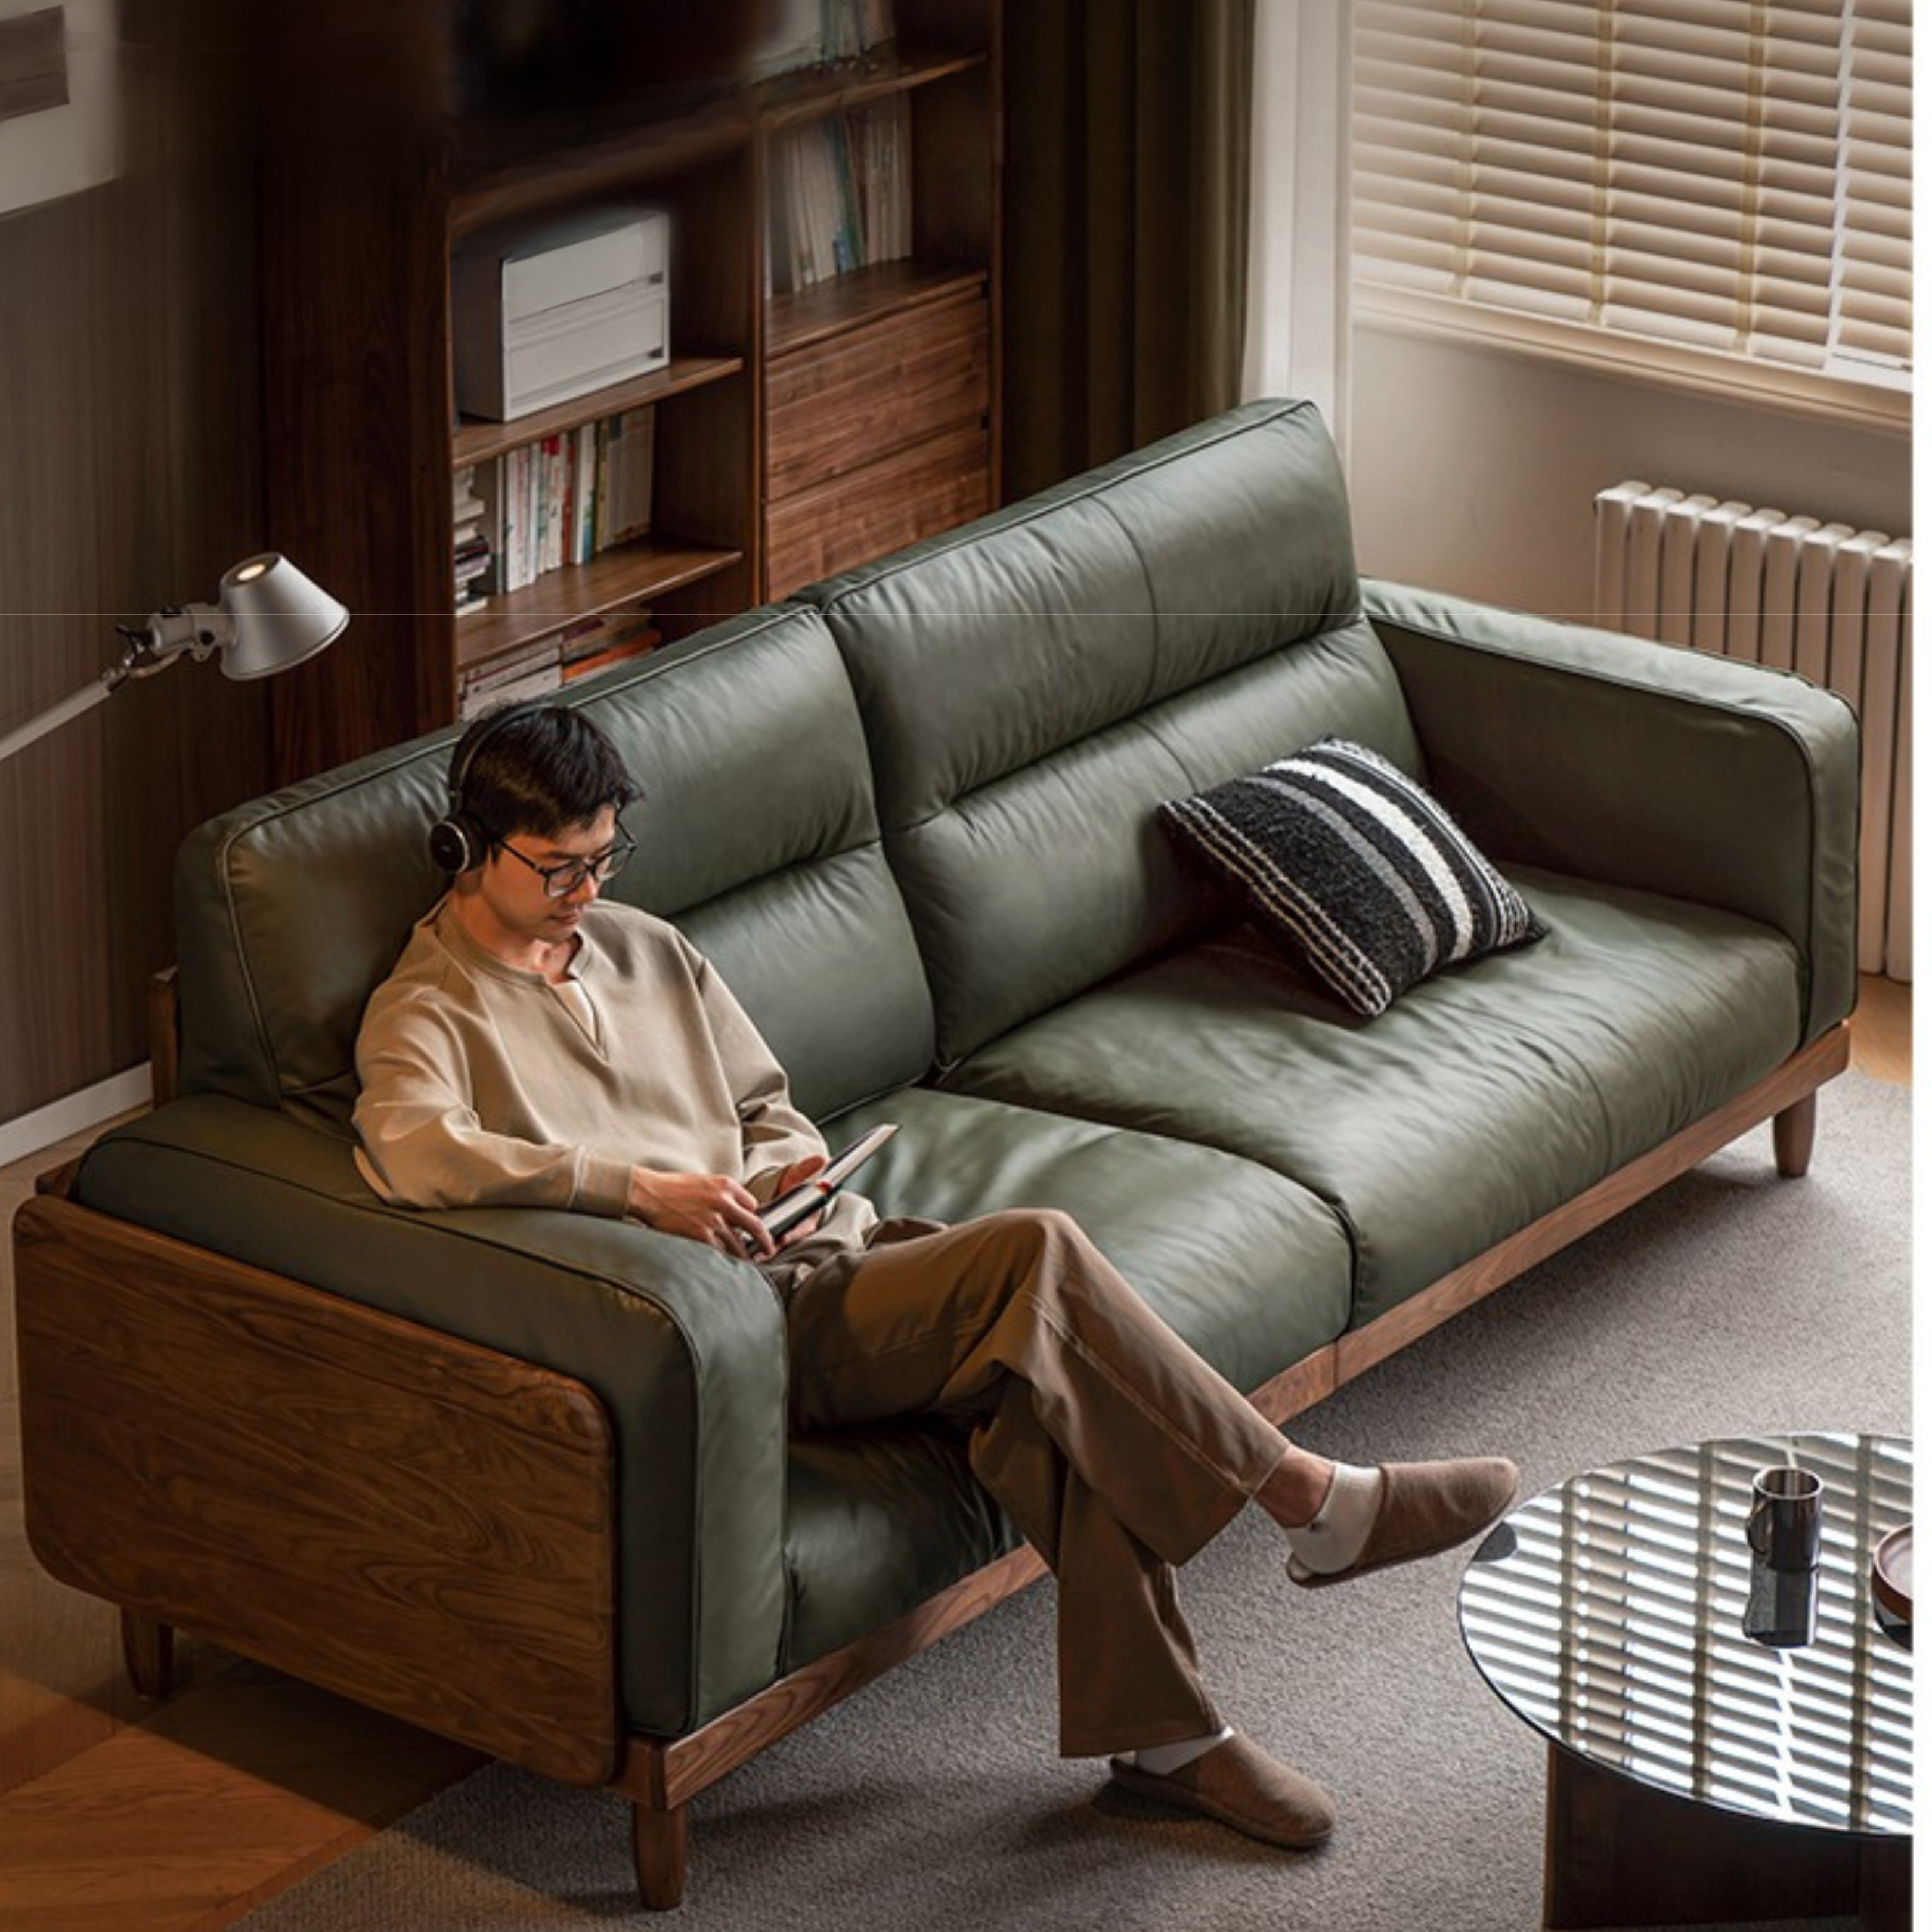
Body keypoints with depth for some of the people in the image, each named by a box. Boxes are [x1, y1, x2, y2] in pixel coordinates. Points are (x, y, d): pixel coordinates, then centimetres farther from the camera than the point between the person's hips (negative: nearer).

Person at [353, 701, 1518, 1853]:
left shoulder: (644, 947, 21)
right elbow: (407, 1150, -25)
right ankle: (1314, 1502, -15)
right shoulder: (429, 1012, -2)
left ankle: (1167, 1732, -19)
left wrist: (788, 1168, 2)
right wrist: (637, 1186, -29)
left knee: (1045, 1378, -24)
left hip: (816, 1252, 7)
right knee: (1036, 1256, -26)